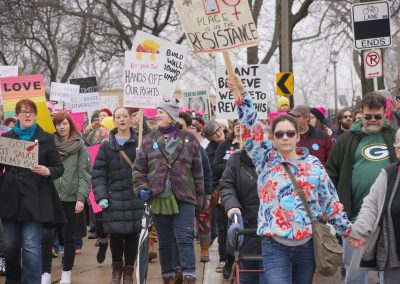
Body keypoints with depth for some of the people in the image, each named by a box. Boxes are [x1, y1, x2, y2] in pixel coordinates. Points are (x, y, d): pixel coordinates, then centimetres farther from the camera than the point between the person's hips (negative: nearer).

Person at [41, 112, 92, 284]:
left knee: (69, 237, 8)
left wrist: (81, 198, -12)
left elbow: (84, 174, -4)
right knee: (46, 237, -3)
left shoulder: (80, 146, 0)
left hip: (71, 197, -1)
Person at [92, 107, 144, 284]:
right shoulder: (106, 146, 6)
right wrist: (101, 196, -7)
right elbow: (98, 174, 3)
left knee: (132, 235, 3)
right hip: (115, 198, 0)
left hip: (136, 198, 0)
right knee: (115, 235, 1)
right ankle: (116, 268, 24)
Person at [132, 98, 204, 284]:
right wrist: (141, 188, -6)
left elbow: (198, 173, 6)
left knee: (185, 239, -11)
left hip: (184, 199, -2)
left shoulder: (189, 141, 3)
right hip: (159, 199, 3)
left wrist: (199, 199, 7)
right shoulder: (149, 140, 7)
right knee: (164, 242, 11)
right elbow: (138, 169, 10)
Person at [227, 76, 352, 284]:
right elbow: (251, 127, -7)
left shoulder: (314, 164, 8)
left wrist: (348, 231, 13)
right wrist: (241, 94, -16)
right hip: (275, 245, -2)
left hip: (307, 244, 3)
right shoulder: (266, 159, 4)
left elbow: (331, 202, 12)